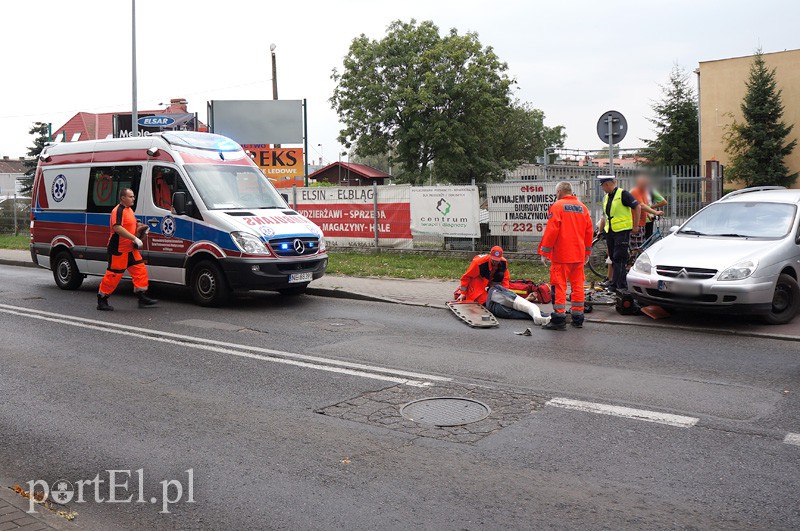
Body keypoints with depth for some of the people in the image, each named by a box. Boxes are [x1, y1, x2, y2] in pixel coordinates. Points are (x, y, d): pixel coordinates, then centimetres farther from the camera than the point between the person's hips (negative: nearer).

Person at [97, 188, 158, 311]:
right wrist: (135, 239, -28)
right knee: (114, 274, -3)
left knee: (140, 269, 6)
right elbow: (117, 228, -29)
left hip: (130, 248, 10)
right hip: (118, 249, -10)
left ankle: (142, 297, 11)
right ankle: (102, 300, 9)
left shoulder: (129, 209, 15)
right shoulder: (118, 211, -16)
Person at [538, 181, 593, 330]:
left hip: (561, 256, -6)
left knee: (559, 285, -3)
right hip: (579, 255, 6)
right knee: (578, 284, 11)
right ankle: (578, 319, 16)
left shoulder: (557, 206, -6)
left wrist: (544, 251, -7)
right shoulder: (583, 207, 12)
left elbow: (551, 230, -13)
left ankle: (559, 319, -5)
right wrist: (587, 252, 24)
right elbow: (589, 231, 15)